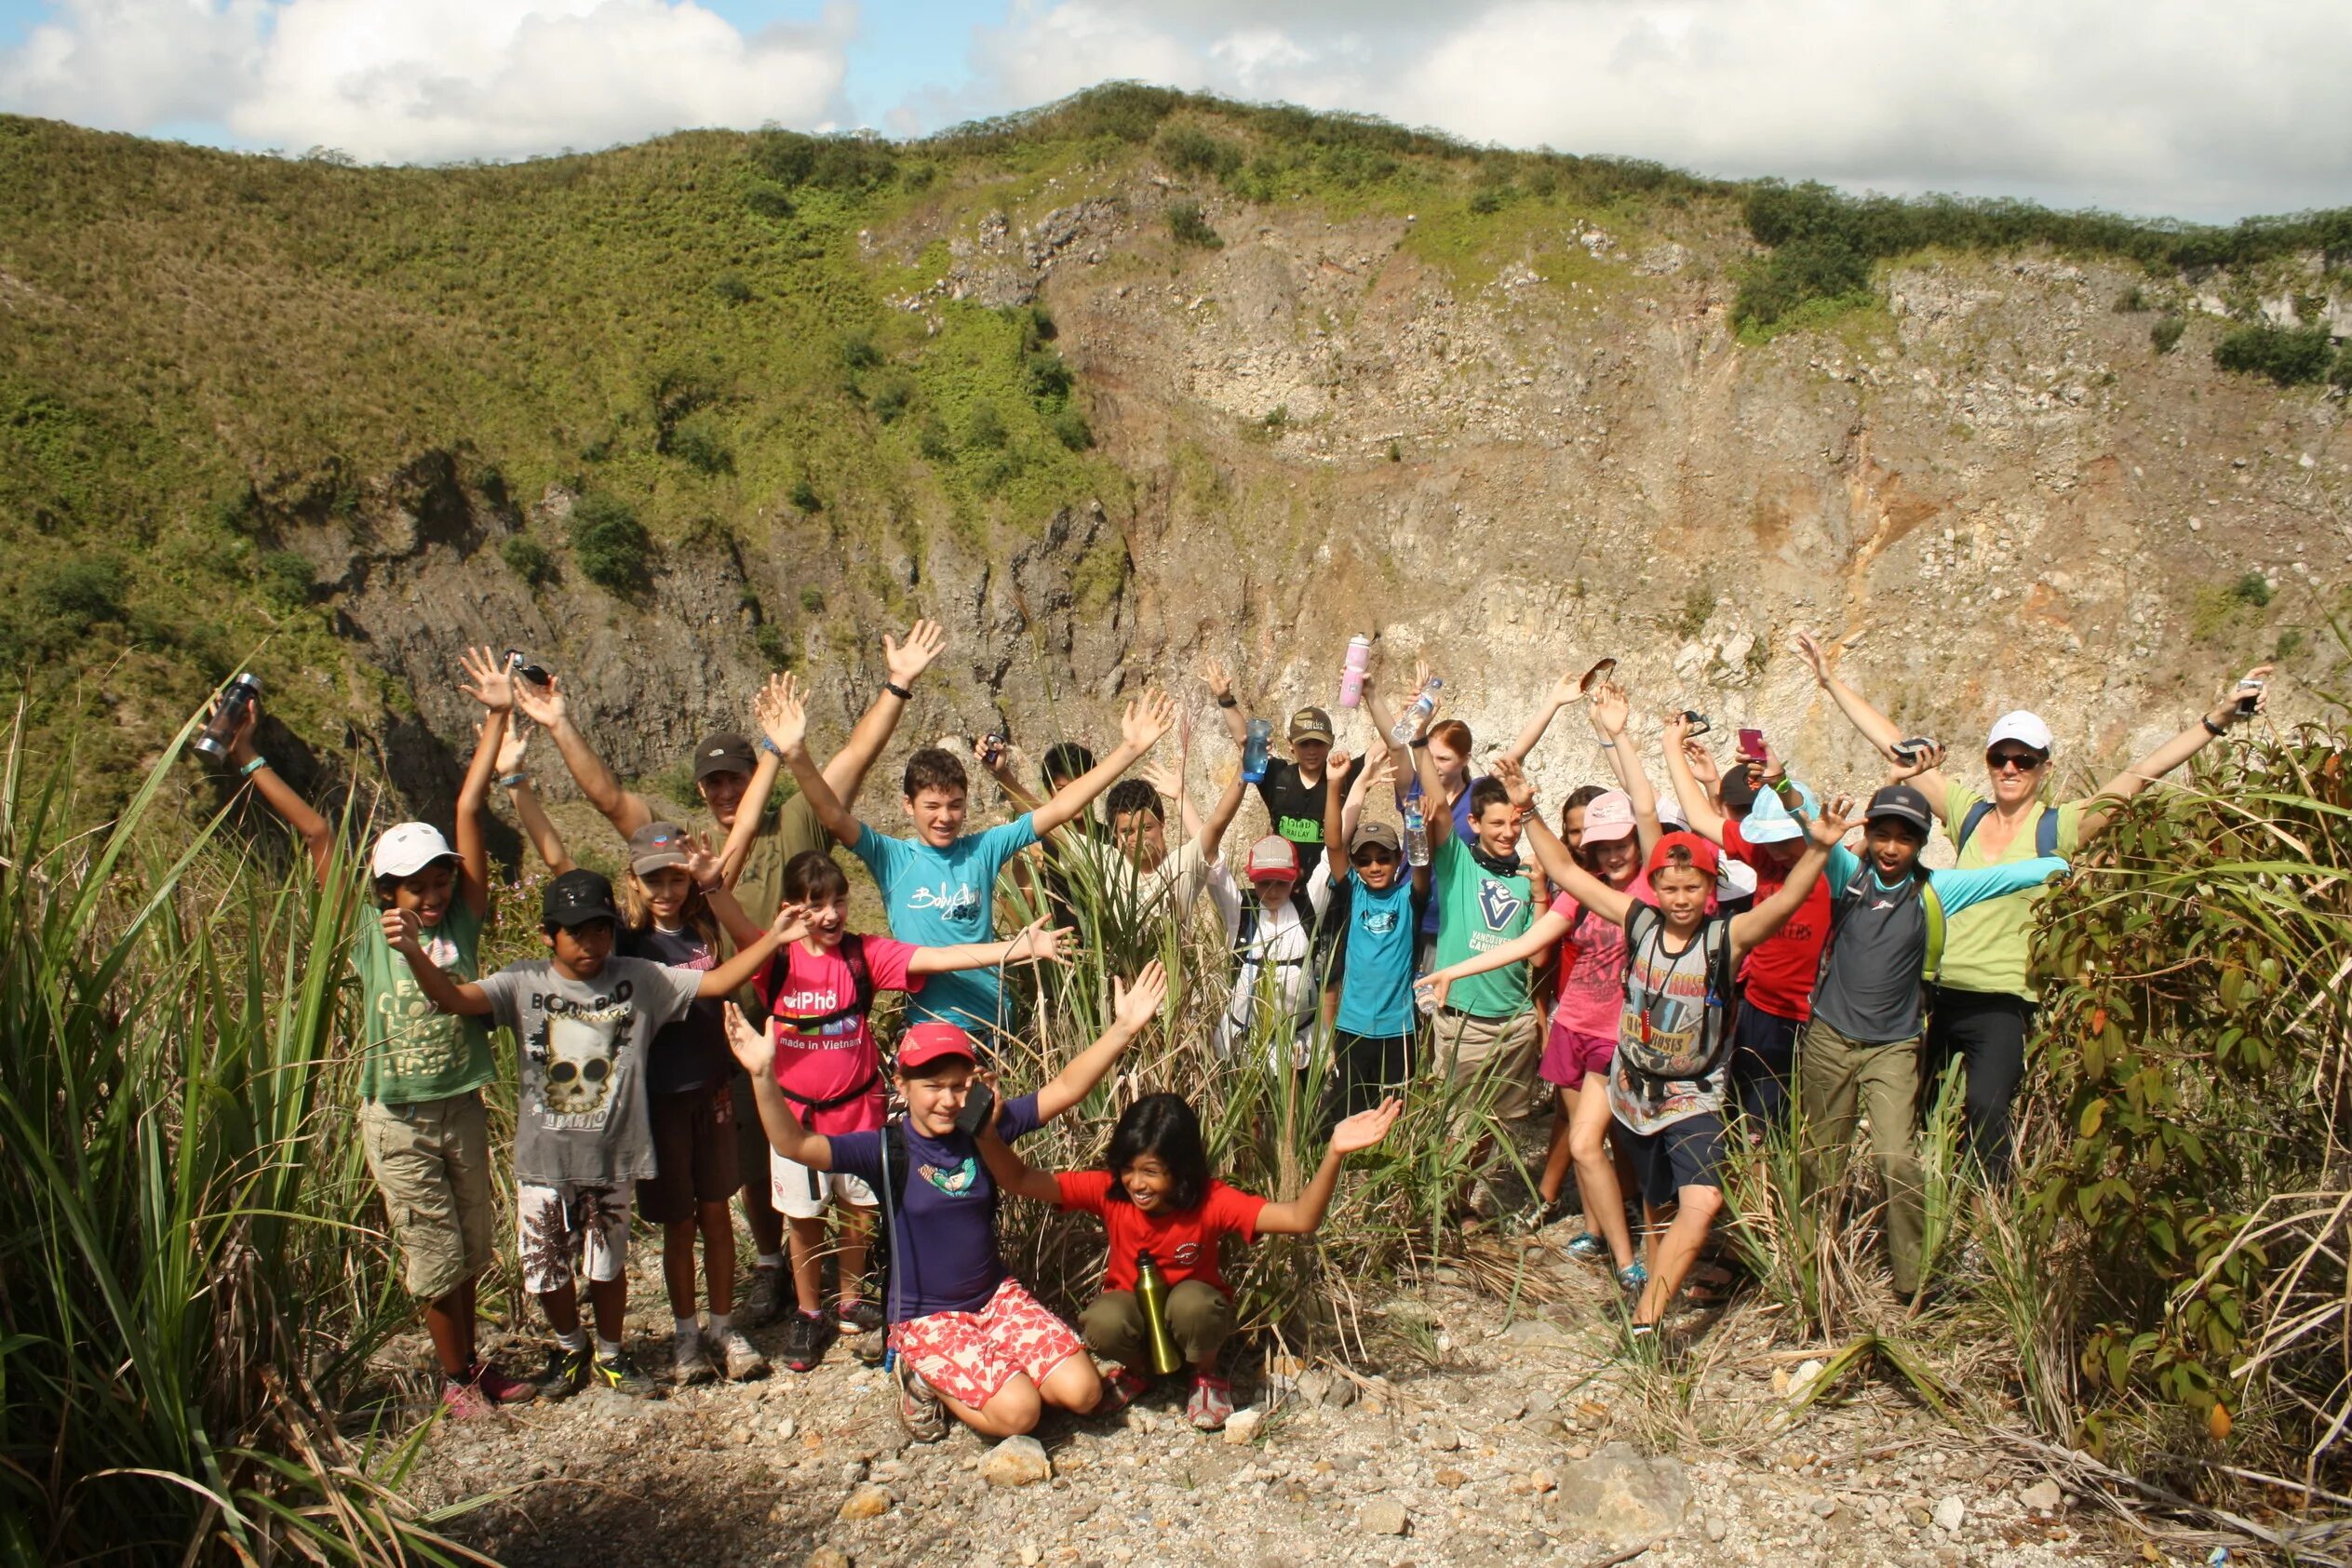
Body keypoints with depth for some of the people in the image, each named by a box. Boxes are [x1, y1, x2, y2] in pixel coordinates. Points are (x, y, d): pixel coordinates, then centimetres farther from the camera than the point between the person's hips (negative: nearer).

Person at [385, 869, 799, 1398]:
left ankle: (611, 1355, 38)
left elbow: (715, 982, -8)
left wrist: (773, 939, -18)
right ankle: (569, 1350, 41)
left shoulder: (639, 980, -5)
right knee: (548, 1269, 13)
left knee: (608, 1263, 14)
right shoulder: (525, 983, -7)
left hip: (611, 1156, 0)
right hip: (543, 1158, 1)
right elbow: (453, 998, -20)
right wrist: (414, 952, -39)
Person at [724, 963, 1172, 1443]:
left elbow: (1065, 1089, -8)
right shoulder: (885, 1149, -14)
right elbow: (794, 1145, -28)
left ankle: (975, 1373, 14)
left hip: (996, 1296, 4)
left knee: (1083, 1392, -9)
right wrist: (763, 1075, -44)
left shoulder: (984, 1129, -5)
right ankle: (925, 1381, 5)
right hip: (927, 1318, -4)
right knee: (1018, 1411, -23)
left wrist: (1123, 1029, -18)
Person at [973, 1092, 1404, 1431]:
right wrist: (987, 1134, -45)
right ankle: (1134, 1371, 5)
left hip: (1190, 1309, -1)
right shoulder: (1108, 1191, -21)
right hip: (1132, 1307, 1)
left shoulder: (1211, 1201, -26)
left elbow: (1300, 1219, -37)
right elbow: (1020, 1180, -26)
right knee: (1102, 1322, -34)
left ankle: (1206, 1375, -1)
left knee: (1192, 1302, -38)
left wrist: (1334, 1154, -52)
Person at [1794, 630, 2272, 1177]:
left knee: (1985, 1106, -24)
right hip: (1939, 993, 4)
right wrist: (1831, 681, 11)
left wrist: (2218, 718, -17)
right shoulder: (1968, 812, 9)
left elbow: (2138, 775, -9)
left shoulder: (2058, 828, 0)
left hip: (2001, 1006, -4)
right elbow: (1893, 746, 10)